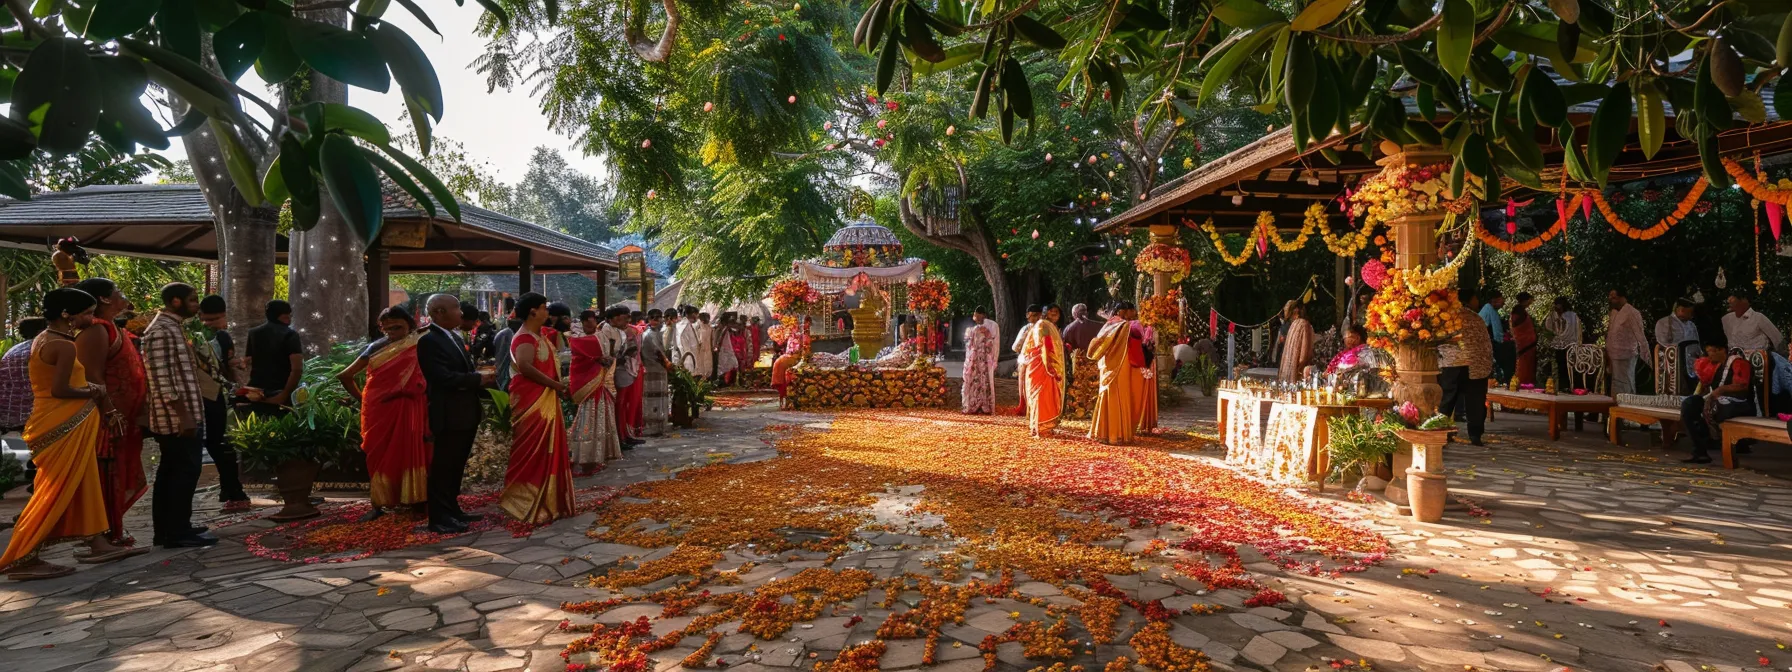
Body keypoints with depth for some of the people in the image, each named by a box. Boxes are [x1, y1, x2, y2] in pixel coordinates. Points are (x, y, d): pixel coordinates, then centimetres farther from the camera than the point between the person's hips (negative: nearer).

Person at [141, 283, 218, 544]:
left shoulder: (173, 327, 16)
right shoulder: (161, 331, -16)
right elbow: (163, 379, -21)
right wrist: (184, 415, -22)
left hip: (180, 416, 10)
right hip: (178, 417, -10)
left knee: (171, 471, 13)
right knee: (186, 470, -5)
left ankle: (167, 529, 20)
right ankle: (178, 532, 1)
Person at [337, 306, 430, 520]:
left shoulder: (418, 347, 1)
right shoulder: (376, 348, 2)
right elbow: (346, 375, 6)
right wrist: (360, 397, 6)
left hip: (409, 408, -1)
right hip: (380, 408, 1)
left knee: (410, 452, 2)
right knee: (379, 454, 4)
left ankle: (414, 499, 11)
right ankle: (378, 504, 9)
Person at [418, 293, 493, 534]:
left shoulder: (454, 338, 15)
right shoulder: (429, 341, -13)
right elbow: (443, 377, -22)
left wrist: (484, 381, 1)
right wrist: (479, 379, -15)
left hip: (466, 413, 9)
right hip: (449, 415, -9)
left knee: (456, 467, 16)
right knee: (443, 467, 0)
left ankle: (452, 510, 27)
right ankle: (439, 518, 8)